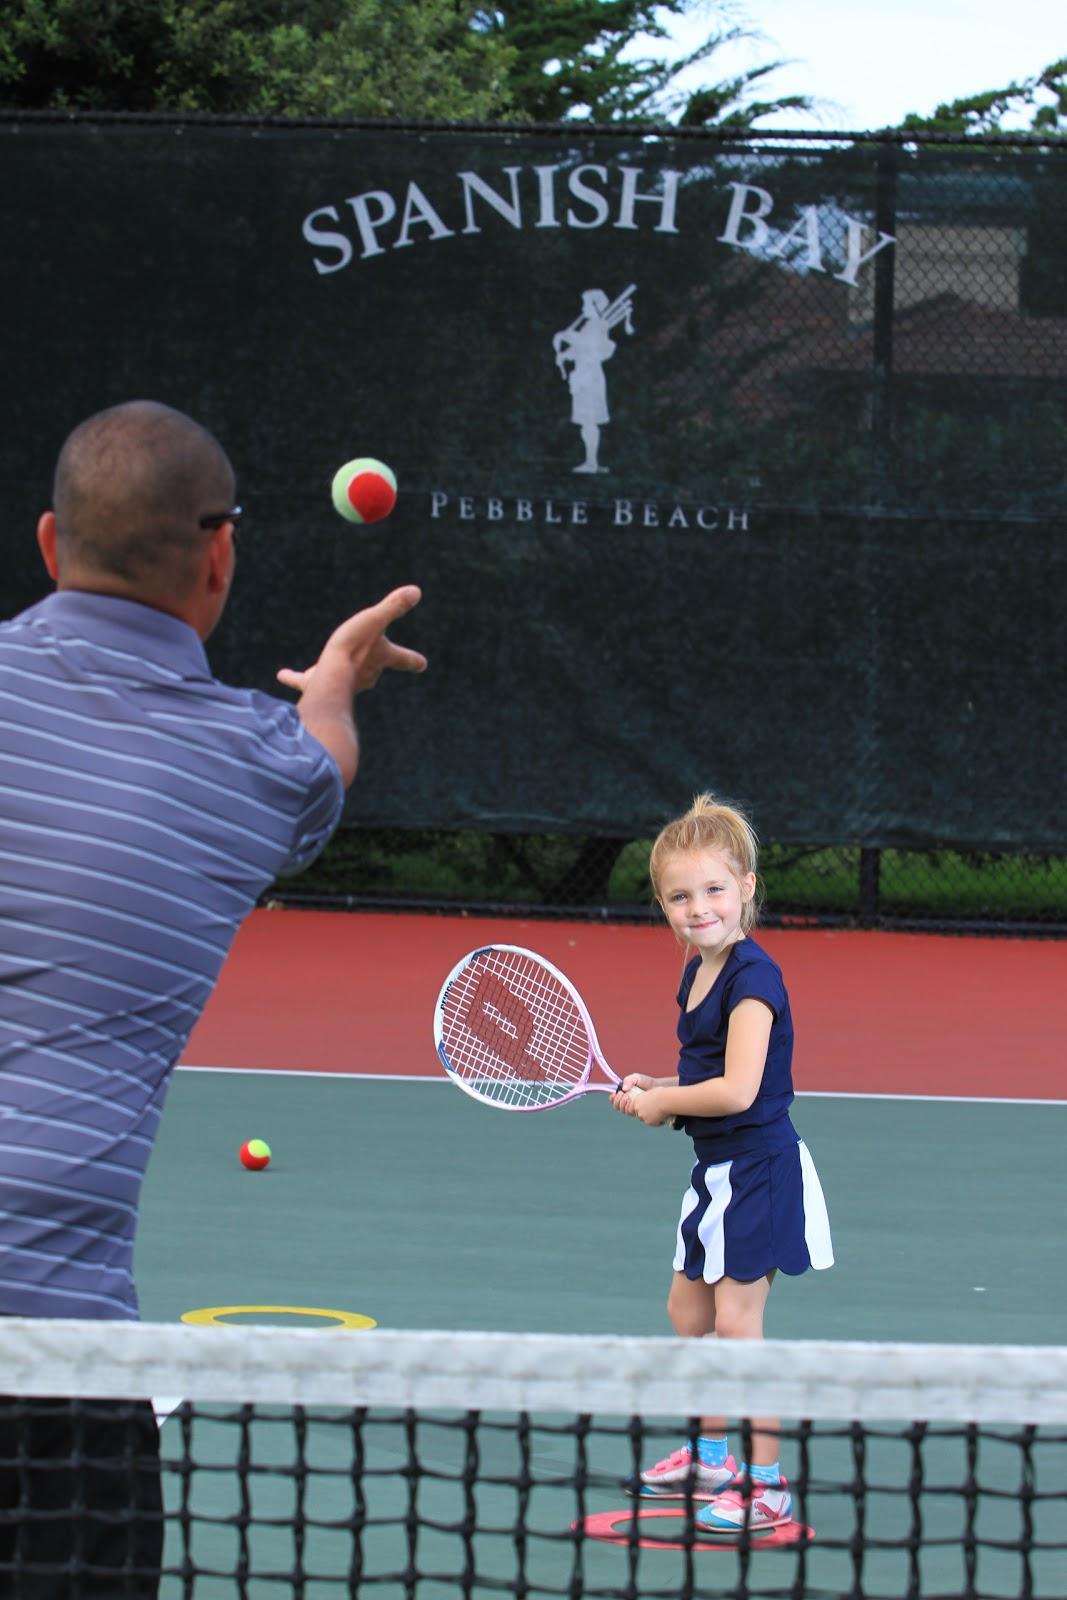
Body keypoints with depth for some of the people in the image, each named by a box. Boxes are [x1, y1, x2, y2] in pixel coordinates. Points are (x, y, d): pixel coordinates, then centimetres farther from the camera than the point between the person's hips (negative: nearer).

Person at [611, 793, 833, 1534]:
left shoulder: (752, 978, -20)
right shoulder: (698, 973, 9)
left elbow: (737, 1089, -27)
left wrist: (663, 1101, -13)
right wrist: (654, 1087, 1)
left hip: (758, 1168, -10)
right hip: (719, 1170, 10)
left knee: (736, 1322, -7)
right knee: (689, 1314, 19)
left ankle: (767, 1485, 0)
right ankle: (712, 1457, 35)